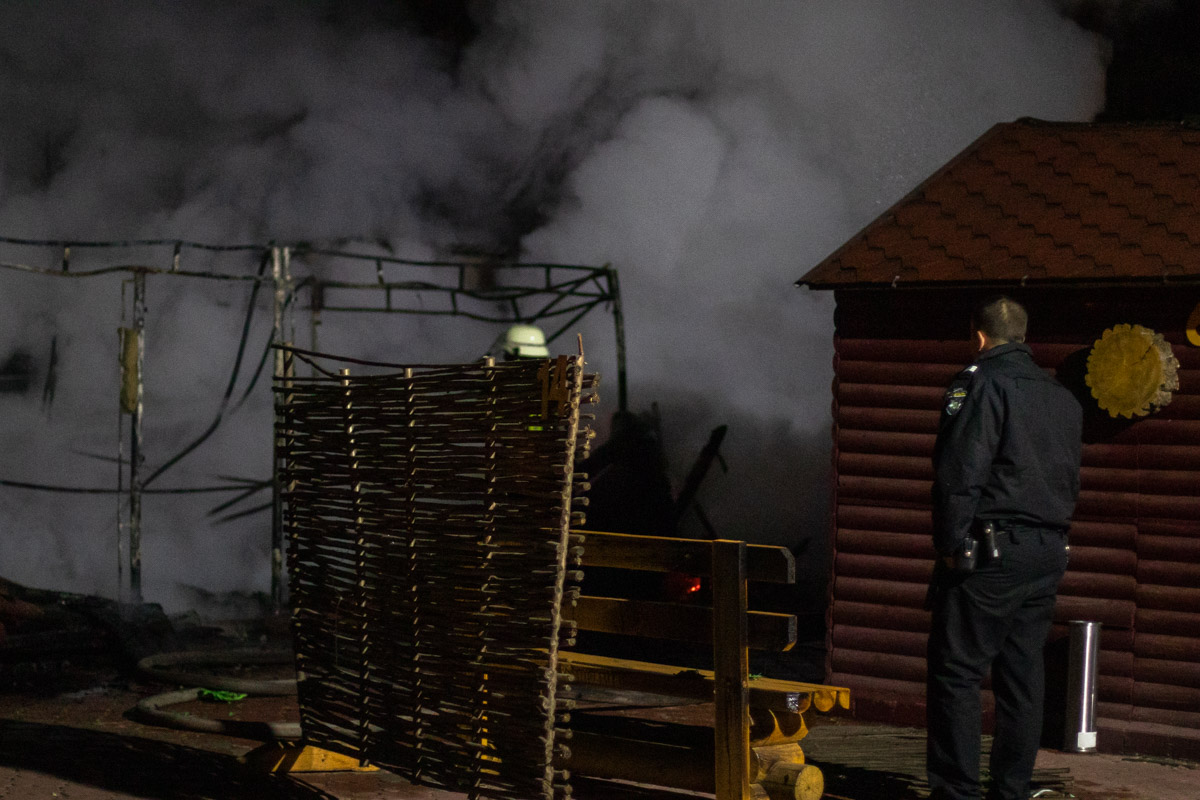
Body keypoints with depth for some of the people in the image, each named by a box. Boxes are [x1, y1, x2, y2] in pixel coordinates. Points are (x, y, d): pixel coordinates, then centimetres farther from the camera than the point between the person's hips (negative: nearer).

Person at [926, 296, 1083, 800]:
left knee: (956, 672, -3)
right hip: (1049, 553, 8)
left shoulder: (981, 384, -8)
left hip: (991, 551, -8)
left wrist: (950, 545, -11)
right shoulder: (1064, 398, 17)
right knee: (1022, 674, 10)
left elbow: (959, 472, -15)